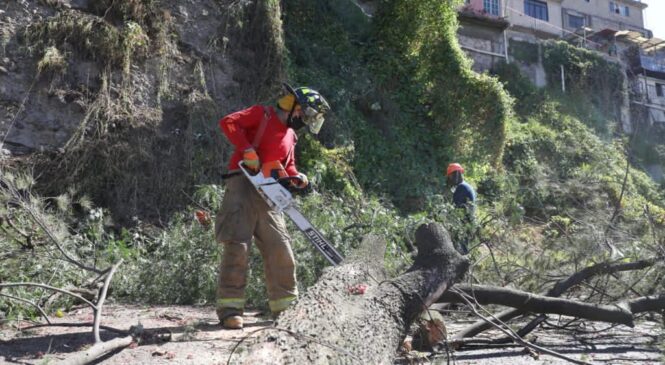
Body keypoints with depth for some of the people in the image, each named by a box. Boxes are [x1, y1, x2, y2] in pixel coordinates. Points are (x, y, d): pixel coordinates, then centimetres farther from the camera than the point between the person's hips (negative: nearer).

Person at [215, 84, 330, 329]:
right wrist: (248, 150, -20)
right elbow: (228, 122, -11)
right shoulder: (262, 114, 1)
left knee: (280, 250, 5)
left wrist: (297, 179, 2)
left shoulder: (290, 136, 21)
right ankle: (230, 308, -10)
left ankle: (285, 307, 15)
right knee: (238, 244, -13)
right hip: (243, 183, -7)